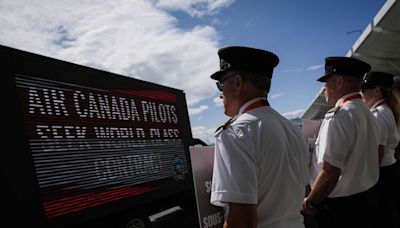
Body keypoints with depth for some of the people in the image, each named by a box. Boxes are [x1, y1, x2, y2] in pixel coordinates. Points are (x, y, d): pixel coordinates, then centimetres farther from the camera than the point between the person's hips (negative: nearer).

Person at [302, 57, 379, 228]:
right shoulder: (366, 113, 7)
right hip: (363, 200, 9)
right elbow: (358, 162, 13)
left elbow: (330, 172, -26)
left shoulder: (338, 116, -23)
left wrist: (310, 202, -12)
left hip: (338, 207, -9)